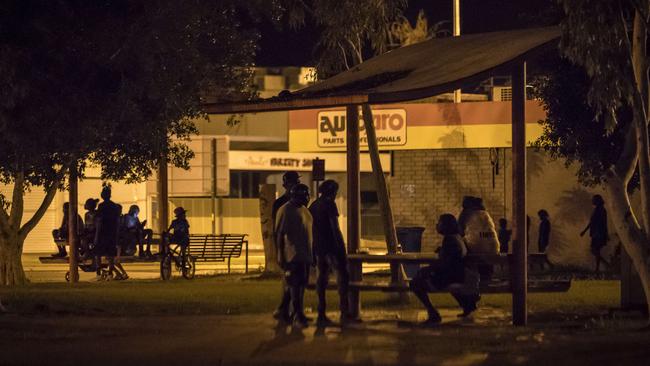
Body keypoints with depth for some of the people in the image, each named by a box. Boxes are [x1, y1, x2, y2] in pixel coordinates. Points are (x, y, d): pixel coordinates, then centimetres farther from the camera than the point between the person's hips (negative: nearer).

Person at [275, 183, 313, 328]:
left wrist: (311, 254, 22)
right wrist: (281, 256, -17)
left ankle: (298, 314, 16)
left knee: (301, 285, 9)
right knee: (295, 285, -10)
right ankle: (297, 316, -11)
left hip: (305, 255, 8)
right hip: (292, 256, -8)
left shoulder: (304, 209, 17)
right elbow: (279, 234, -12)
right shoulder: (285, 210, -9)